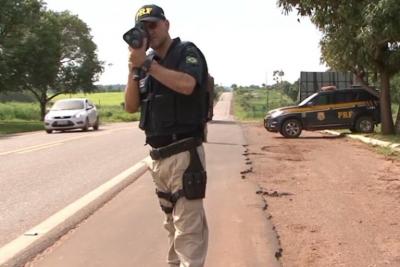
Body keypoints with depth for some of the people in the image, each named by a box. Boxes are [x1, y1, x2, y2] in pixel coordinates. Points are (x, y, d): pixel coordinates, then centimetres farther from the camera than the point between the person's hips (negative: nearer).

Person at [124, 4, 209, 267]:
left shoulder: (187, 52, -4)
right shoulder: (148, 62, 15)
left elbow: (186, 85, -25)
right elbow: (131, 106, 8)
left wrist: (146, 63, -19)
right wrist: (135, 67, -4)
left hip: (184, 153, -7)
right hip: (158, 155, 7)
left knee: (188, 227, -8)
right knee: (173, 223, 18)